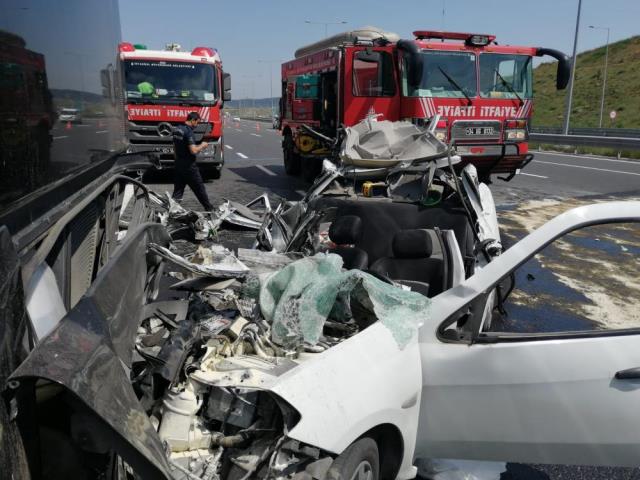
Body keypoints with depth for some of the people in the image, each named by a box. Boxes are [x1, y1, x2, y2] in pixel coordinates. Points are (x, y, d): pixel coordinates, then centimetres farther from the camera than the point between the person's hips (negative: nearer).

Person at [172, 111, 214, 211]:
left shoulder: (176, 130, 8)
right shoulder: (188, 132, -19)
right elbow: (193, 151, -26)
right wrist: (202, 146, -8)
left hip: (178, 164, 8)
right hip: (189, 166, -8)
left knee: (178, 189, 12)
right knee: (199, 188, 7)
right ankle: (209, 208, 20)